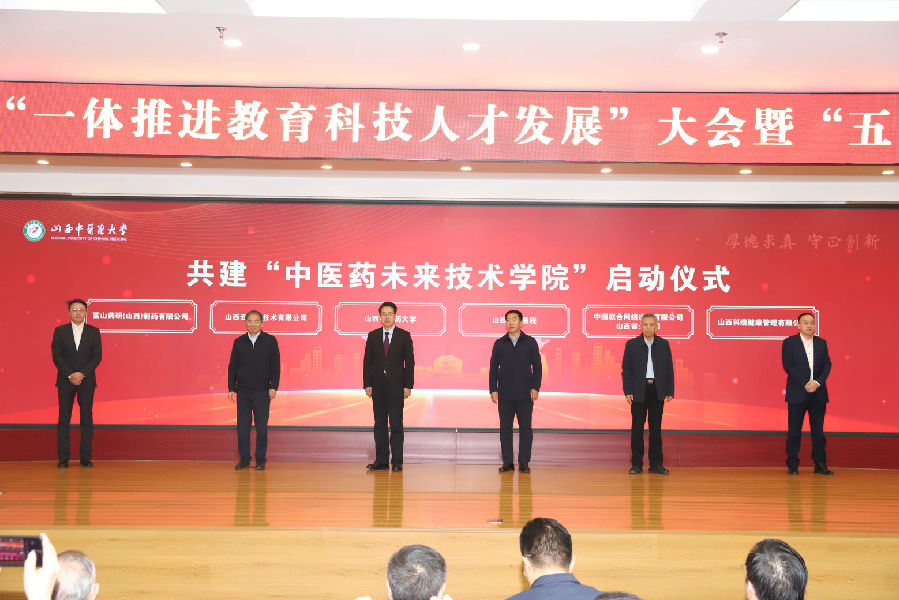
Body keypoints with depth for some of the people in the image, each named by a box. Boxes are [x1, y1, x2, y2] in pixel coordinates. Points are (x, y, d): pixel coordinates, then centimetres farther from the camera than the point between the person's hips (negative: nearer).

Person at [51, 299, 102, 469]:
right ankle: (63, 458, 5)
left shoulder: (93, 332, 6)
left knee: (87, 418, 1)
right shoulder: (60, 331, 6)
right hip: (65, 381, 0)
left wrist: (82, 374, -12)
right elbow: (56, 356, -1)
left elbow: (97, 356, -1)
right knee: (64, 418, 0)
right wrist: (70, 375, -12)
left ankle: (85, 457, 6)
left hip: (86, 381, 0)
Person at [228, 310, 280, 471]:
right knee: (242, 426, 4)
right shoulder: (239, 342, 7)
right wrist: (231, 388, 2)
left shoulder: (270, 341, 1)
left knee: (261, 427, 2)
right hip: (243, 391, 2)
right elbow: (232, 366, 8)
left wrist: (274, 387, -8)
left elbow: (275, 365, -1)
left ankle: (260, 460, 11)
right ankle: (244, 459, 14)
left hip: (262, 391, -2)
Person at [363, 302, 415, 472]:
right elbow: (367, 361, 7)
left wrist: (408, 386, -7)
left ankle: (397, 461, 4)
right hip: (378, 387, 3)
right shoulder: (373, 336, 8)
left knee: (396, 425, -1)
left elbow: (409, 361, 0)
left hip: (396, 386, -2)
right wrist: (367, 384, -1)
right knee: (379, 425, 6)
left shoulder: (404, 336, 1)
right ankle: (381, 460, 12)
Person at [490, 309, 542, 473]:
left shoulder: (530, 342, 4)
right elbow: (493, 367, 7)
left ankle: (523, 463, 9)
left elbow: (537, 366, 4)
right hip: (505, 395, 1)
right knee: (505, 428, 3)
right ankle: (507, 462, 11)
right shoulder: (499, 343, 7)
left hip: (525, 395, -1)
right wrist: (493, 389, 0)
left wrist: (535, 388, -5)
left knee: (525, 428, 1)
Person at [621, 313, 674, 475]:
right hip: (639, 391, -1)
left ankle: (656, 464, 11)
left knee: (656, 428, 5)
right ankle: (636, 464, 9)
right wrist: (627, 391, -9)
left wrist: (670, 392, -1)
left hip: (657, 391, 1)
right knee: (637, 427, 2)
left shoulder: (663, 344, 6)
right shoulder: (632, 344, 2)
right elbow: (626, 369, 0)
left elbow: (669, 369, 6)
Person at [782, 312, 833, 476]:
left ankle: (820, 465, 12)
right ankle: (792, 465, 8)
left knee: (818, 430, 5)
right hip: (797, 394, -3)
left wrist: (817, 382, -12)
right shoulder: (789, 342, 0)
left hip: (818, 393, 3)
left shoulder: (821, 343, 11)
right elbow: (788, 366, -8)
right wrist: (805, 384, -15)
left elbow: (827, 365, 4)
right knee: (794, 431, 1)